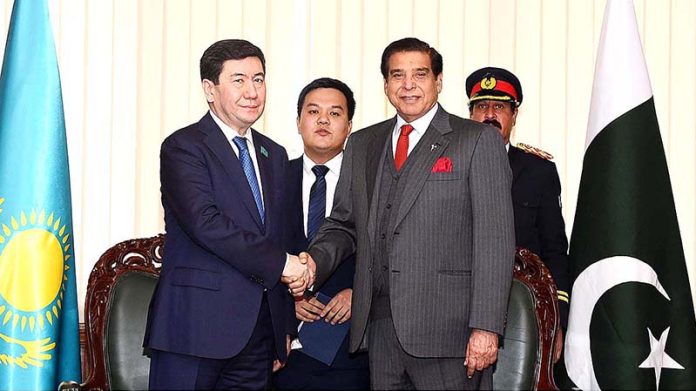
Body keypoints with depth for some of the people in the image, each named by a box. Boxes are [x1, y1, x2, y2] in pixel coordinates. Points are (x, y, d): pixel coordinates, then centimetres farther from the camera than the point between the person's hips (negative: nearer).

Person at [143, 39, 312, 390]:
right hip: (196, 324, -6)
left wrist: (284, 328, 17)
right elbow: (204, 222, -18)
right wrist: (279, 263, -15)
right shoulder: (183, 147, -4)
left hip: (259, 329, 6)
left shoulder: (274, 155, 18)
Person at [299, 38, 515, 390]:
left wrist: (486, 327, -13)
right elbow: (343, 224, 20)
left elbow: (495, 240, -6)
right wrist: (315, 260, -3)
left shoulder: (478, 141, 0)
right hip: (380, 326, 5)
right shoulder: (362, 144, 17)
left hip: (446, 328, -4)